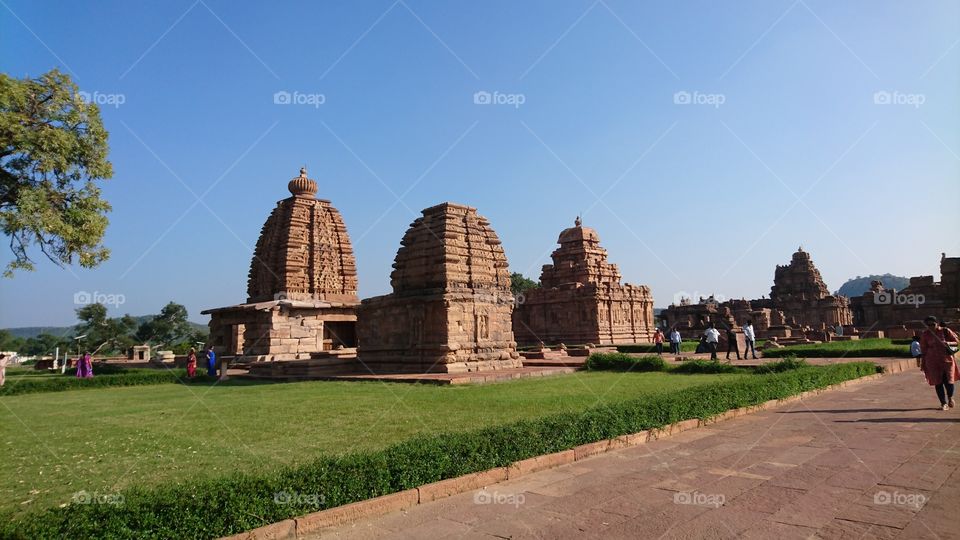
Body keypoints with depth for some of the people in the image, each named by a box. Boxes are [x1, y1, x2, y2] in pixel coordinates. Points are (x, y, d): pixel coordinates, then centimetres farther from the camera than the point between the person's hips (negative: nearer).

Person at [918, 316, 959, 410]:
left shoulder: (945, 331, -1)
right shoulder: (925, 334, 0)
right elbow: (923, 350, 5)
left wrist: (949, 343, -19)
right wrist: (923, 364, 5)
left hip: (947, 359, 0)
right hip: (933, 361, 0)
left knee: (949, 381, 0)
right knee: (938, 382, 0)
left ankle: (950, 398, 31)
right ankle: (943, 403, 11)